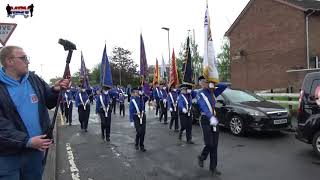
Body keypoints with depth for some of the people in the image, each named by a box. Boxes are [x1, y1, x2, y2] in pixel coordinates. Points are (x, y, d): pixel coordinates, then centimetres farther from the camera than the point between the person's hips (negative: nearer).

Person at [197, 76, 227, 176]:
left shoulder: (213, 92, 11)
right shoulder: (200, 94, -8)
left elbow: (224, 86, 11)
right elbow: (204, 107, -25)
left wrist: (213, 85, -2)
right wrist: (211, 117, -40)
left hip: (214, 119, 6)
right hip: (206, 120, -6)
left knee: (214, 145, 7)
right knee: (209, 144, -8)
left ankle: (213, 167, 18)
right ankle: (202, 158, 23)